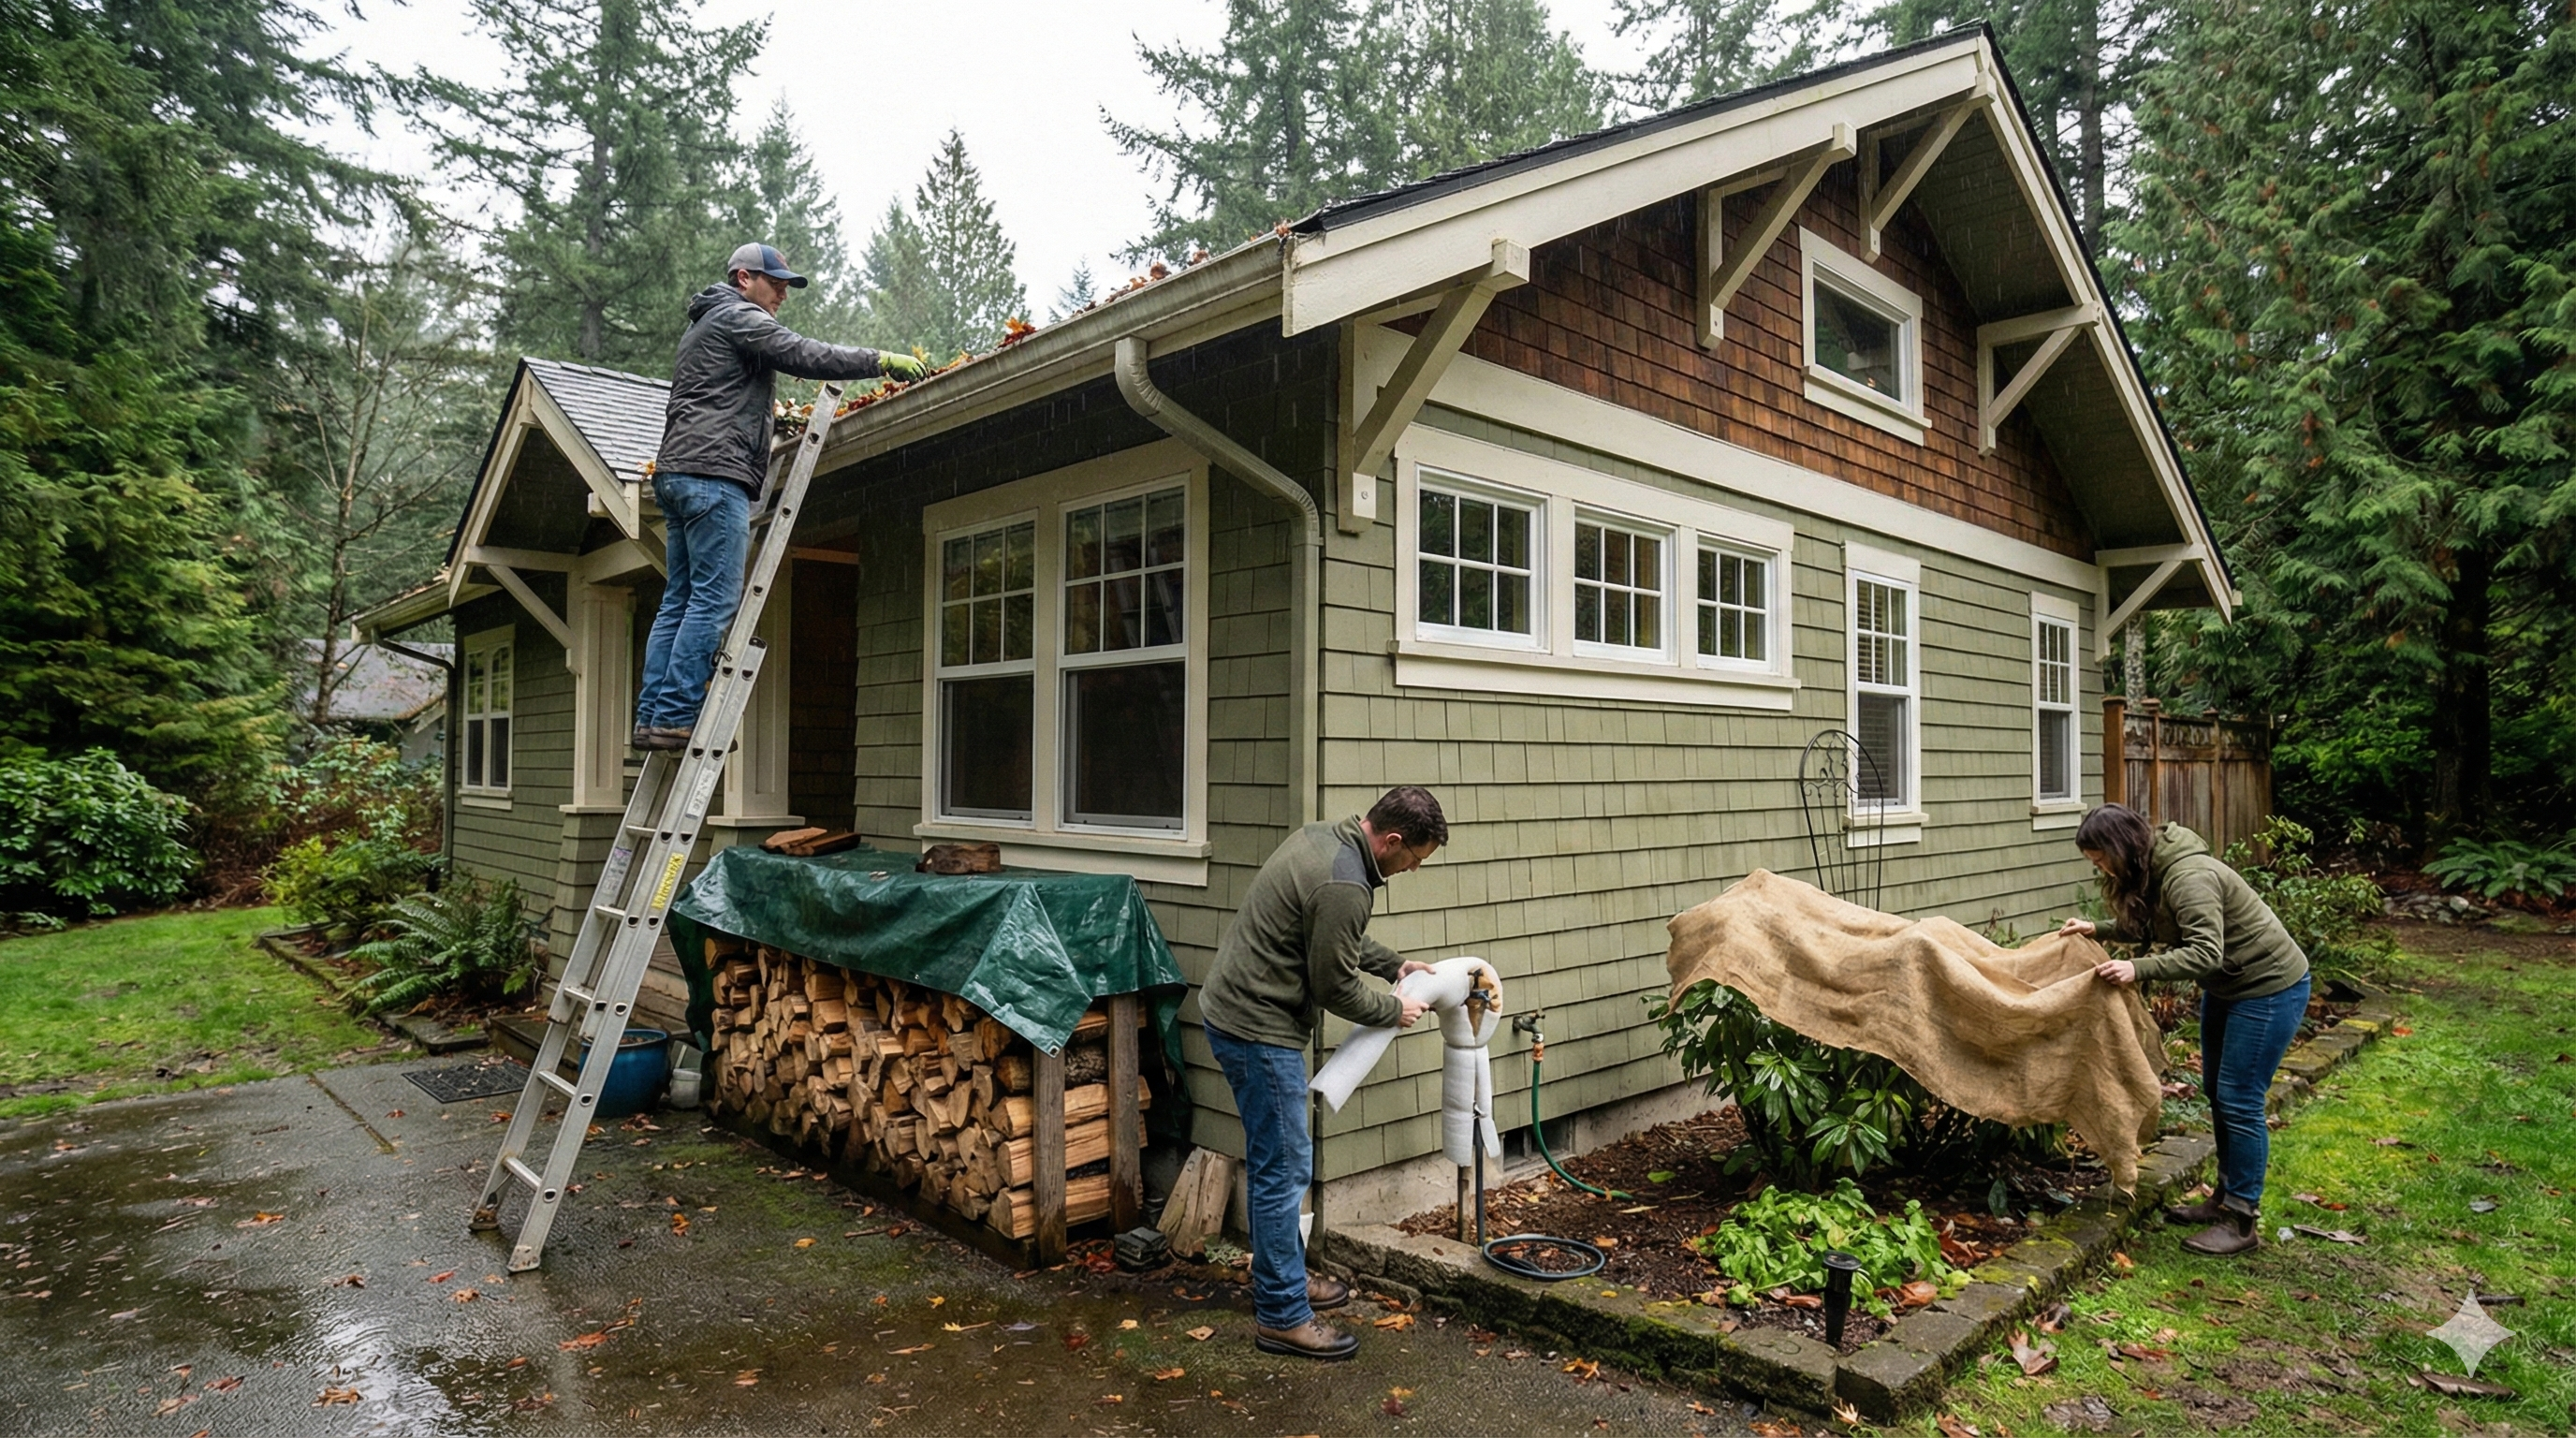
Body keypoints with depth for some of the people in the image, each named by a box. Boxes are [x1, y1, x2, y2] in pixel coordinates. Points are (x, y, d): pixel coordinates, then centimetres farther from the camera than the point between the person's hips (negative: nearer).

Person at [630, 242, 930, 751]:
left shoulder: (702, 327, 32)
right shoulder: (737, 317, 1)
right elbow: (805, 355, -11)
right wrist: (881, 361, -10)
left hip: (677, 474, 10)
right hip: (714, 473, -10)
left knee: (679, 601, 6)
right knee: (715, 599, -13)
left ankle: (651, 717, 4)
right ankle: (674, 717, -16)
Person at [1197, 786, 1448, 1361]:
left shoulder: (1325, 838, 6)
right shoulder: (1343, 886, -26)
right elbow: (1335, 986, -18)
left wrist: (1394, 964, 16)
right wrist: (1394, 1011, -1)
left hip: (1233, 1007, 11)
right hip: (1259, 1028, -11)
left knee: (1277, 1162, 20)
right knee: (1282, 1168, -1)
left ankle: (1286, 1276, 34)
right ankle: (1282, 1316, 10)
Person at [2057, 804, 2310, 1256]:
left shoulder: (2188, 878, -31)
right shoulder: (2149, 872, -1)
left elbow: (2205, 952, -37)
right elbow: (2152, 928, 12)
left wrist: (2138, 969, -44)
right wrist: (2098, 930, 2)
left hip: (2269, 987, -10)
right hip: (2226, 987, 10)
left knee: (2239, 1100, -6)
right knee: (2216, 1092, 15)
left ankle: (2242, 1221, 5)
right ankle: (2226, 1196, 28)